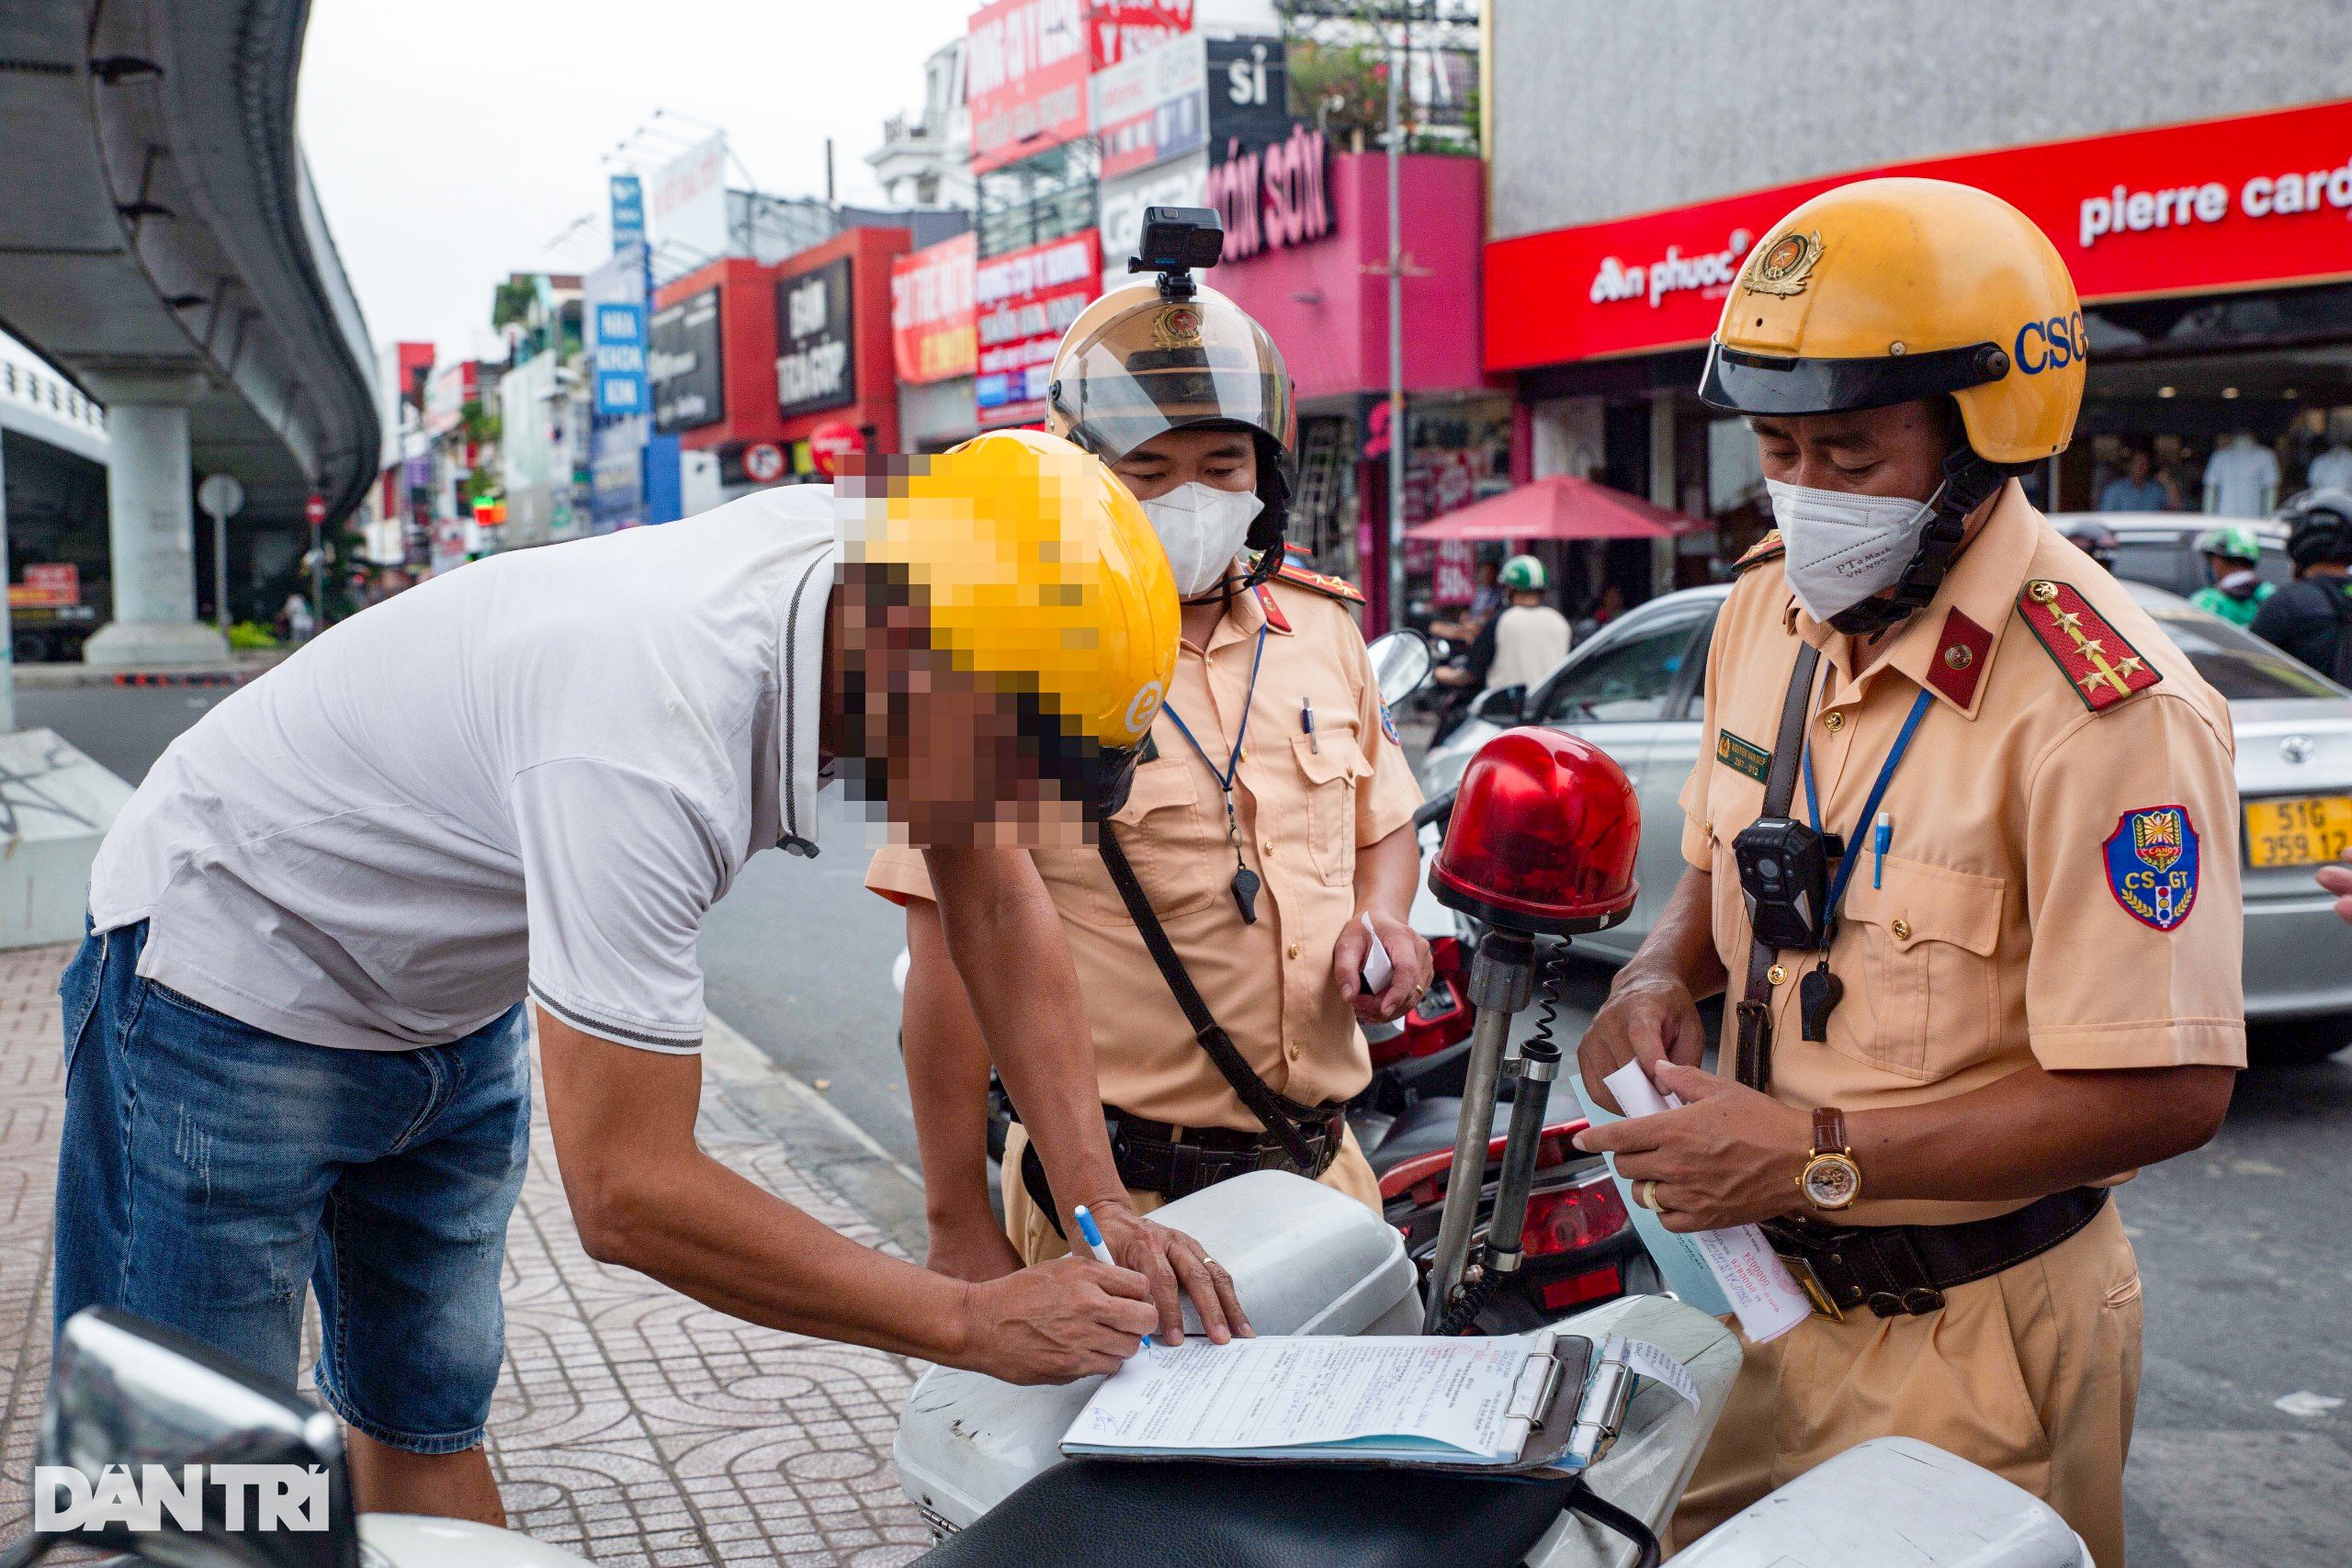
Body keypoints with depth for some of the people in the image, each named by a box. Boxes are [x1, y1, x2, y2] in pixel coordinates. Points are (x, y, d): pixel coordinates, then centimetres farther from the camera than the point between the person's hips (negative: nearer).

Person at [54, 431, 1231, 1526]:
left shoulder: (864, 557, -17)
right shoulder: (650, 734, -40)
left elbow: (996, 898, -7)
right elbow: (627, 1194, -35)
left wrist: (1099, 1200, -15)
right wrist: (977, 1325, -28)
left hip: (451, 1010, 8)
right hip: (235, 986, -7)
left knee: (427, 1425, 12)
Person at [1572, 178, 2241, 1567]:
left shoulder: (2104, 706, -25)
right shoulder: (1771, 605, 1)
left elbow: (2168, 1089, -25)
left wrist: (1822, 1156, -26)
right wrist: (1667, 973, -5)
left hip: (1969, 1344, -7)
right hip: (1769, 1287, 7)